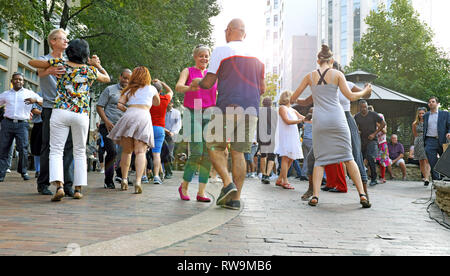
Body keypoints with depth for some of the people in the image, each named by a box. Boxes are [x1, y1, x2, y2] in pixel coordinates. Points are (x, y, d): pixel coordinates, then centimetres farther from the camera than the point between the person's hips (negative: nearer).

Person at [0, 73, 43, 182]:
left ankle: (23, 171, 9)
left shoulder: (29, 93, 11)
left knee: (23, 149, -8)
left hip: (22, 124, -2)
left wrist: (35, 100, -17)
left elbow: (44, 102, 3)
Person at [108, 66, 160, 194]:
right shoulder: (151, 89, 21)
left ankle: (124, 180, 10)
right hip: (144, 116, -1)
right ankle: (138, 181, -23)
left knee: (126, 151, 11)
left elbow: (119, 104, 10)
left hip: (129, 116, 1)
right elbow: (157, 103, 37)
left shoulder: (129, 90, 22)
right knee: (140, 151, -9)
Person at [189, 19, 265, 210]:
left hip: (228, 108, -5)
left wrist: (196, 83, 18)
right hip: (251, 111, 5)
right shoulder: (256, 56, 15)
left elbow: (209, 83, -3)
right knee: (238, 153, 7)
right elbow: (262, 89, 17)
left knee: (214, 146, 10)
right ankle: (235, 199, 5)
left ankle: (228, 183, -9)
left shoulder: (221, 51, 0)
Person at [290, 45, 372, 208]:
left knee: (320, 159, 7)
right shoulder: (337, 74, 3)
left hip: (319, 121, 1)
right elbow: (350, 96, -1)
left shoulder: (310, 76, 8)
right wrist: (365, 92, 16)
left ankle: (315, 196, -5)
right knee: (348, 157, 5)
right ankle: (362, 195, 2)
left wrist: (293, 100, 34)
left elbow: (293, 98, 11)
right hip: (337, 118, -1)